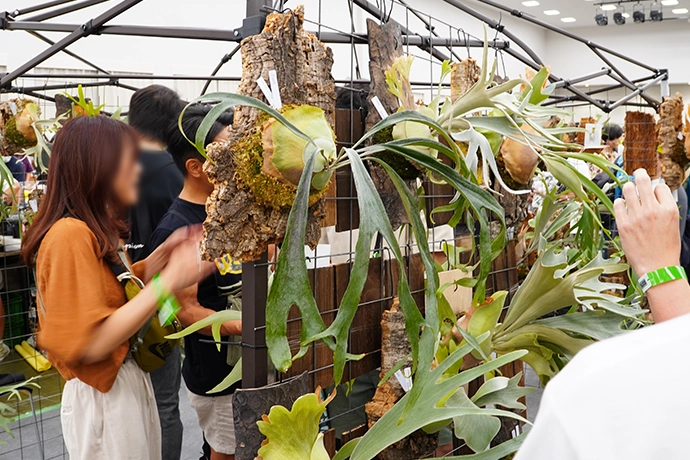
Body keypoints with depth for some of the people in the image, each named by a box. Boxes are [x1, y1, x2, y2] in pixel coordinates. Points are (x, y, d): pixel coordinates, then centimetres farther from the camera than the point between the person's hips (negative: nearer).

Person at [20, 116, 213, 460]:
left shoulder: (98, 229, 7)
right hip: (102, 395, -9)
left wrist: (161, 255, 2)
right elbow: (92, 343, -27)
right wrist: (169, 280, -26)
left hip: (130, 380, 9)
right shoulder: (70, 234, -23)